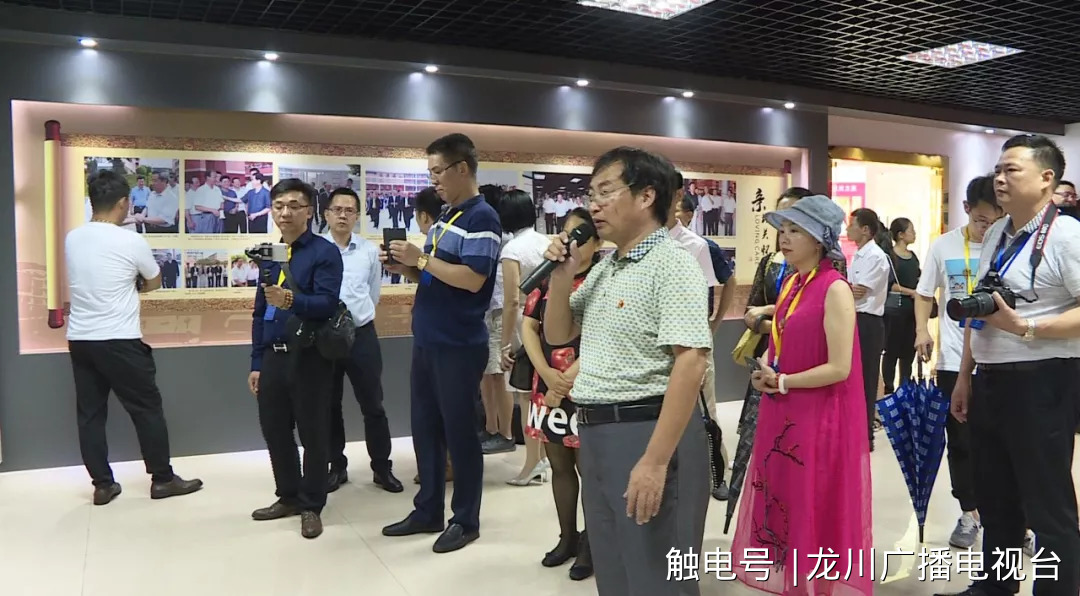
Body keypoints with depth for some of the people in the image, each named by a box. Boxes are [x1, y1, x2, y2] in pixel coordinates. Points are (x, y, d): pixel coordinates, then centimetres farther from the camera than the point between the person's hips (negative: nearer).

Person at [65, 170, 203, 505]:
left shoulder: (72, 239, 5)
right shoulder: (131, 242, -11)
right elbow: (154, 282, 6)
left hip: (79, 339, 6)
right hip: (119, 342, -6)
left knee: (90, 413, 10)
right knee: (147, 408, 5)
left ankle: (102, 485, 16)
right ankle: (162, 479, 12)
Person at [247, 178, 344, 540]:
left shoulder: (325, 252, -9)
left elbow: (327, 303, -21)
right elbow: (259, 312, 16)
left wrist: (292, 300, -39)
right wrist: (256, 363, 13)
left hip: (309, 357, -6)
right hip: (273, 357, 7)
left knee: (313, 433, 4)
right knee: (274, 430, 14)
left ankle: (311, 506, 19)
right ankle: (288, 497, 32)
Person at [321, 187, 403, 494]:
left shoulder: (370, 250, 3)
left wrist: (355, 314, 11)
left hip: (362, 335, 1)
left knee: (373, 404, 6)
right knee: (329, 406, 11)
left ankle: (382, 467, 19)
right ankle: (337, 467, 26)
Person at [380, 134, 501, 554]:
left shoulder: (482, 218, -13)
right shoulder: (443, 218, 15)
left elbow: (471, 279, -24)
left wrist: (420, 259, -17)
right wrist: (403, 267, 1)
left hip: (459, 346, -9)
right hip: (426, 342, 9)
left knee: (459, 432, 2)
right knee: (425, 428, 15)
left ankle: (465, 520, 17)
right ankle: (427, 511, 28)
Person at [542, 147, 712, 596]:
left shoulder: (671, 263, -14)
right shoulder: (604, 269, 12)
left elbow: (690, 363, -22)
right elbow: (557, 335, 19)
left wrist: (656, 460, -27)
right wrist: (562, 274, 2)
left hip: (647, 432, -8)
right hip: (595, 434, 8)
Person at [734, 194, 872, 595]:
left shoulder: (835, 289, -15)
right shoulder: (791, 284, 8)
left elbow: (839, 368, -20)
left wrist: (781, 382, -12)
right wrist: (765, 371, 2)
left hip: (819, 418, -8)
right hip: (782, 414, 8)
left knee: (816, 508, 6)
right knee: (782, 500, 15)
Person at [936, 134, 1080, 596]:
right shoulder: (995, 235, 11)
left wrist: (1024, 327, -25)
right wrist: (965, 375, 18)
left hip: (1041, 384, -8)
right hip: (990, 381, 8)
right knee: (995, 501, 21)